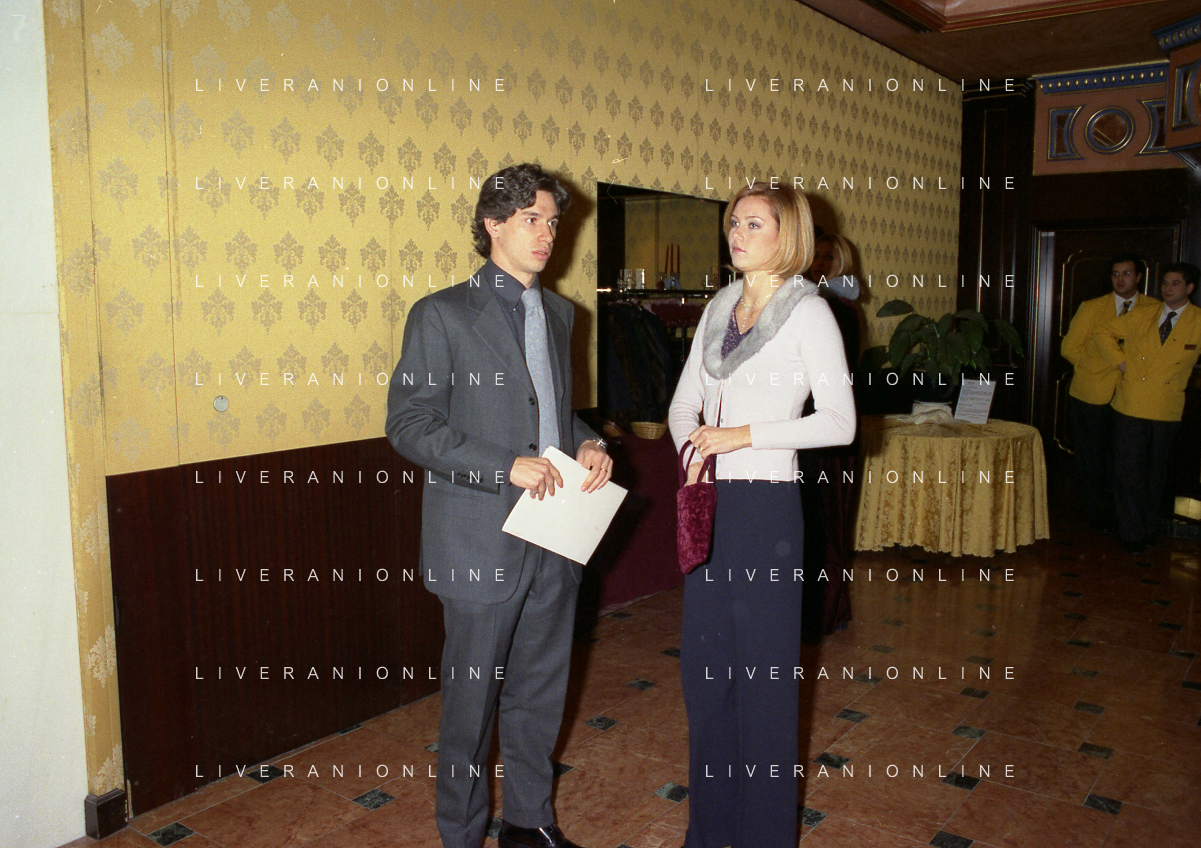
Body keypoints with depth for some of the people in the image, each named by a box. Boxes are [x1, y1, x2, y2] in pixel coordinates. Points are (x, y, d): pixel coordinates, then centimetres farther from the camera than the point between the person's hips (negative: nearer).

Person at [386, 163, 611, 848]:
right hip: (483, 542, -6)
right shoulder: (443, 314, -7)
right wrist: (505, 467, -20)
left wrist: (587, 443, 1)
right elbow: (409, 425, -12)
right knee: (473, 697, 7)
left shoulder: (559, 312, 13)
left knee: (541, 690, 17)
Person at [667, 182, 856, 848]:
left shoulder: (807, 312, -7)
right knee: (704, 663, 13)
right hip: (708, 503, 6)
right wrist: (692, 450, -4)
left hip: (766, 504, -6)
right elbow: (684, 405, 16)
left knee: (762, 668, 5)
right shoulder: (719, 309, 12)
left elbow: (839, 423, -14)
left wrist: (742, 435, -16)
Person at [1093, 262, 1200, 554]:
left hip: (1166, 411, 0)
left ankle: (1148, 528, 26)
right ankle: (1132, 533, 9)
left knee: (1157, 472, 11)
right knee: (1129, 470, -1)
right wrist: (1119, 361, 1)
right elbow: (1103, 332, 14)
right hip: (1129, 406, 1)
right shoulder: (1142, 315, 6)